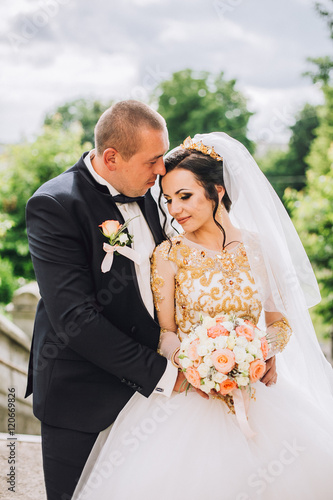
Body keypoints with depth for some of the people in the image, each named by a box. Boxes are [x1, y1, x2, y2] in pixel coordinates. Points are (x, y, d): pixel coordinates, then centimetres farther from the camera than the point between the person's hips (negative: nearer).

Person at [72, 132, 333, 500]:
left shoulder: (260, 248, 2)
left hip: (255, 393, 2)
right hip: (188, 394, -1)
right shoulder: (169, 255, -1)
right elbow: (164, 331, 2)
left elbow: (281, 321, 9)